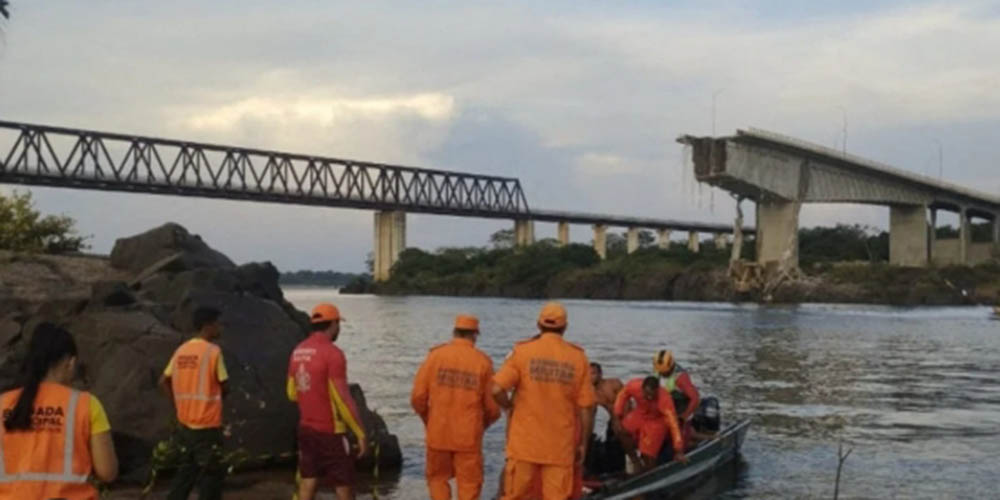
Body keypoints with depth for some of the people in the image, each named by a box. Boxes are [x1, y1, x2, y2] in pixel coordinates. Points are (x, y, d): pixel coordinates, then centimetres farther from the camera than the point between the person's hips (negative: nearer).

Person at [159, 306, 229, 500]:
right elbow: (224, 387, -9)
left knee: (184, 473, 16)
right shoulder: (213, 351, -14)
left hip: (185, 425, 7)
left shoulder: (181, 350, 6)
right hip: (207, 427, -7)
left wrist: (180, 403, 13)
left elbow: (163, 382, 11)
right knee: (210, 476, 3)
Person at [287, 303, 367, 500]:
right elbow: (343, 399, -20)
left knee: (308, 482, 10)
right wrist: (360, 433, -14)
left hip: (306, 428, 7)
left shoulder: (298, 352, 6)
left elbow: (292, 393, 14)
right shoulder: (332, 353, -18)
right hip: (330, 431, -7)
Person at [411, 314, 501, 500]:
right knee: (469, 484, 8)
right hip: (469, 436, -1)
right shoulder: (483, 362, -4)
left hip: (438, 432, 1)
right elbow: (493, 407, -3)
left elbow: (418, 397, -4)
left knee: (437, 478, 18)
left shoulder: (436, 355, -2)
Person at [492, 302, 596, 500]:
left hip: (524, 442, 0)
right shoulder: (578, 357, -1)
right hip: (560, 446, 0)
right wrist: (583, 443, 9)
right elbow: (586, 407, -1)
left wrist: (509, 406, 8)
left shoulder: (522, 351, -4)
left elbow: (497, 389, -13)